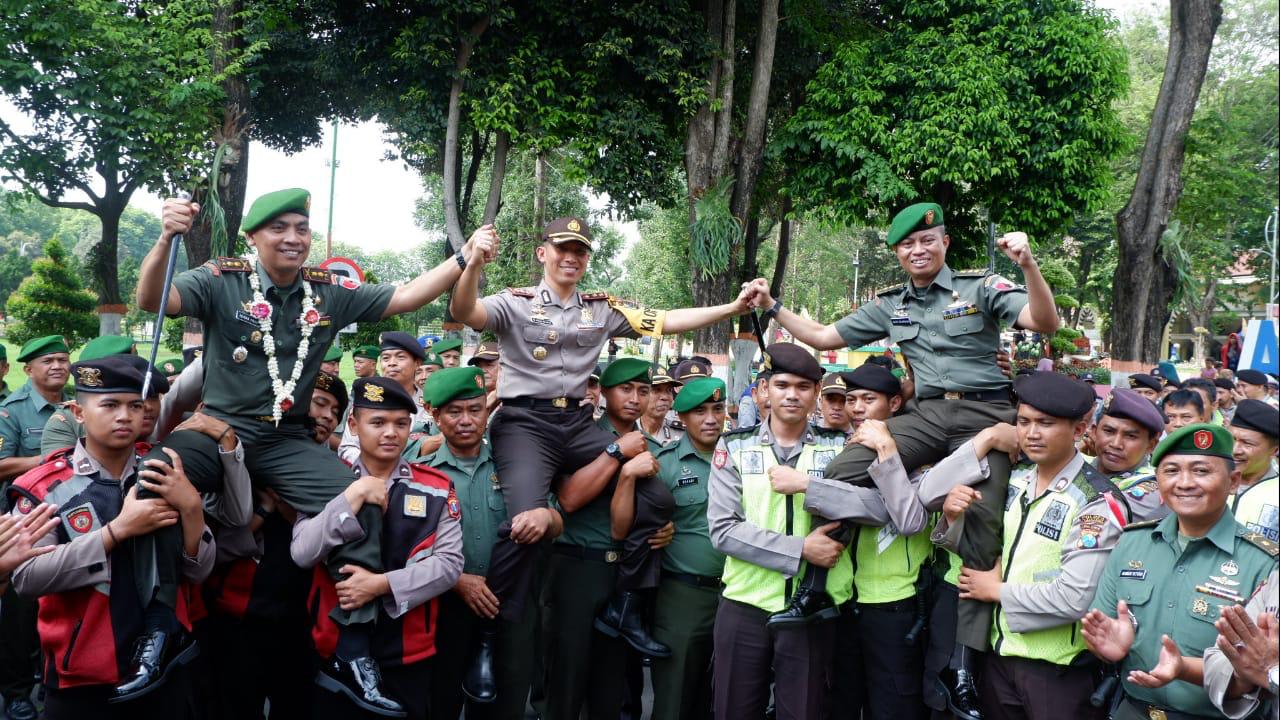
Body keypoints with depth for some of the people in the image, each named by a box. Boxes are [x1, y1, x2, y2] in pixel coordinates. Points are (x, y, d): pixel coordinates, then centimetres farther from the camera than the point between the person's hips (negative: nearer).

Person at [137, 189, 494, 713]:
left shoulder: (330, 293, 6)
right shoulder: (221, 282, -4)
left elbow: (404, 298, 5)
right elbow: (153, 301, -18)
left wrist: (465, 258, -6)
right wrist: (166, 239, -36)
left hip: (288, 441, 3)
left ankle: (356, 653, -5)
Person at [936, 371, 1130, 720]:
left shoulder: (1096, 502, -18)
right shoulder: (1014, 483, 3)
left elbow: (1074, 600, -25)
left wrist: (998, 590, -13)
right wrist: (954, 518, -7)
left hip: (1057, 669, -6)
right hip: (1001, 653, 6)